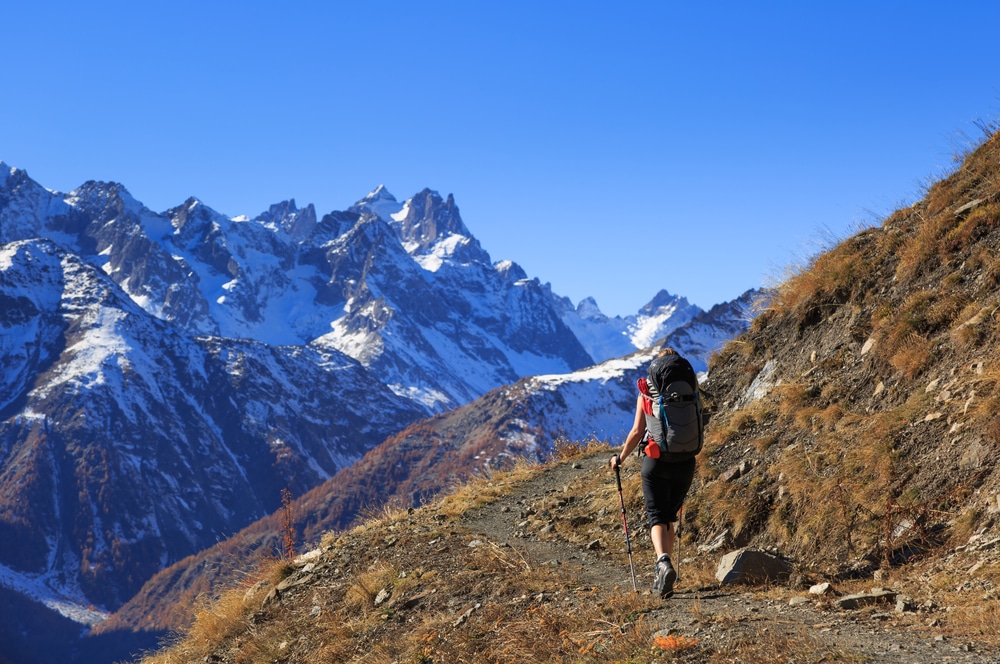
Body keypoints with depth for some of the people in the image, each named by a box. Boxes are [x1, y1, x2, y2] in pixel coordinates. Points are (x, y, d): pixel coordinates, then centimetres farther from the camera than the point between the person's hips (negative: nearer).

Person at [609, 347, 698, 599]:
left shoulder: (646, 393, -2)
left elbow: (637, 432, -2)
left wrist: (620, 458, 12)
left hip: (656, 462, -3)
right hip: (685, 463, 3)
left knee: (656, 516, -2)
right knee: (670, 516, 17)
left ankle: (663, 562, -29)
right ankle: (662, 576, 23)